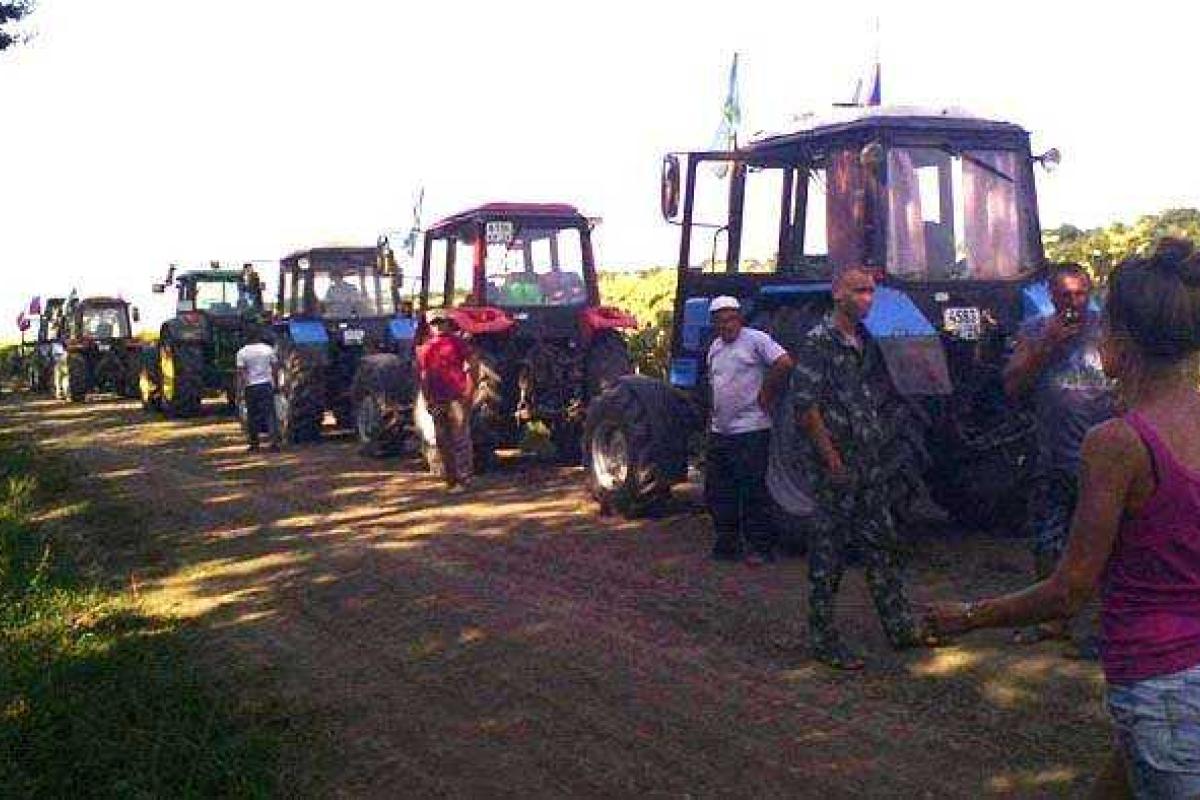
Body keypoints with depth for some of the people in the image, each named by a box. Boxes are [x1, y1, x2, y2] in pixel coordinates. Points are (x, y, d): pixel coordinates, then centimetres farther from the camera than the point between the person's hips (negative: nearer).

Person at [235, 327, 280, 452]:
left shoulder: (242, 352, -3)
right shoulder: (268, 349, 2)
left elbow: (241, 372, -8)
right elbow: (275, 367, 4)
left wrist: (241, 388, -5)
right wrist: (275, 382, 14)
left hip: (250, 386, -1)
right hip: (267, 384, 1)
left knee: (252, 415, 7)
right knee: (270, 413, 0)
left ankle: (253, 442, 10)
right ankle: (274, 441, -8)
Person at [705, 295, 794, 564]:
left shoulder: (756, 339, -9)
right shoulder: (715, 347, 15)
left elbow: (785, 363, -19)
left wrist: (767, 394, -11)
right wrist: (715, 415, 16)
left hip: (750, 430, -8)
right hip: (720, 430, 8)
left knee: (753, 491, -5)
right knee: (716, 490, 11)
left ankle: (761, 548, 4)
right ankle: (727, 543, 22)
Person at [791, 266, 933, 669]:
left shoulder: (866, 341, 12)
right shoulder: (819, 341, -12)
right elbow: (803, 404, -17)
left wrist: (876, 437, 13)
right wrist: (832, 457, -18)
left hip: (869, 462, 8)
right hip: (835, 464, -8)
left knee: (882, 544, 13)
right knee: (828, 551, 0)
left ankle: (900, 627, 22)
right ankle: (823, 640, 8)